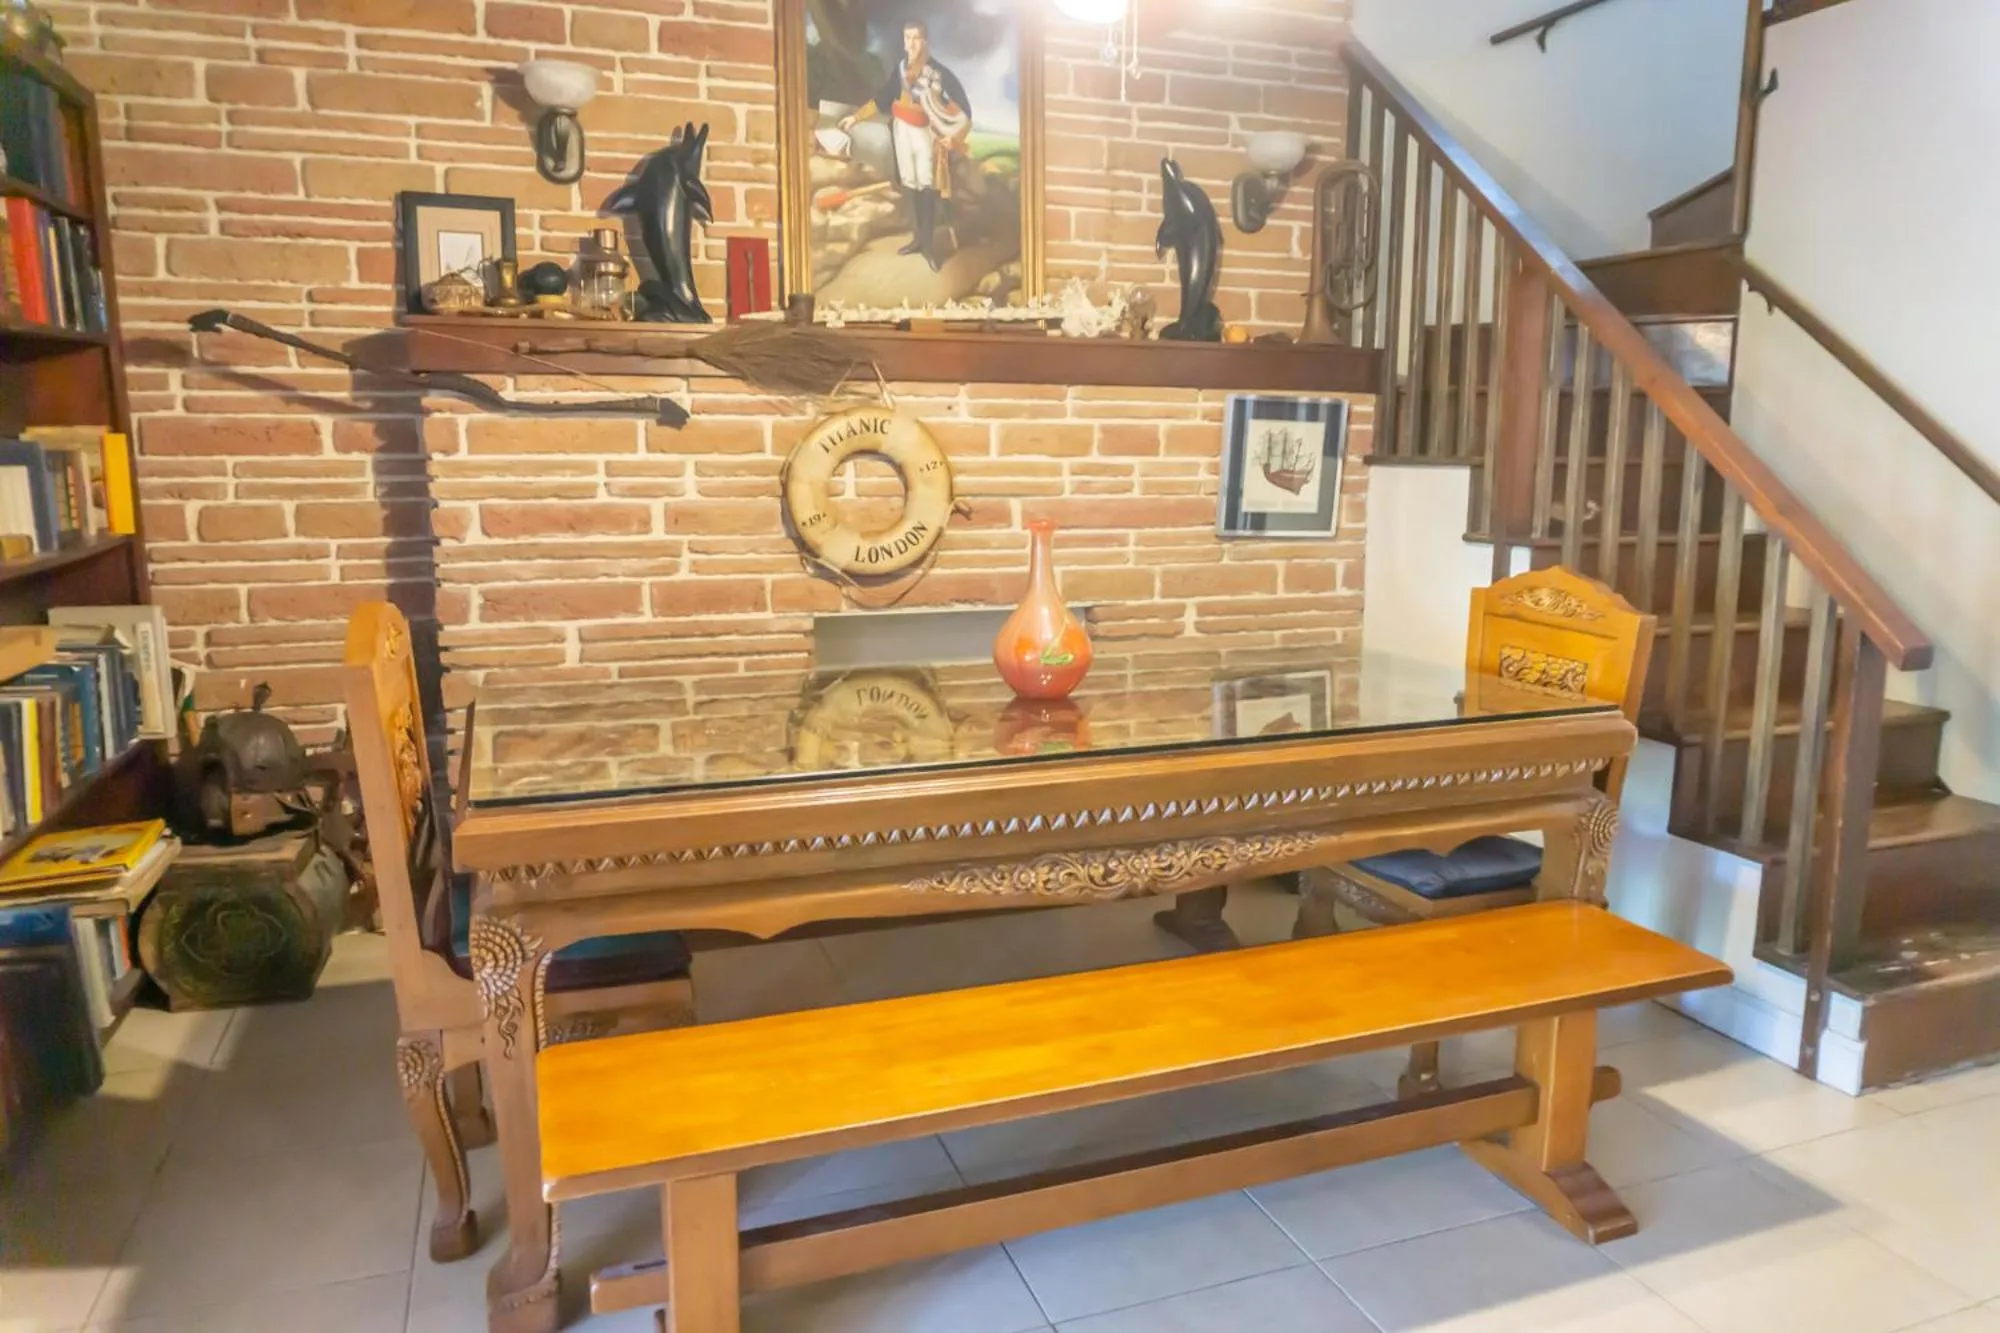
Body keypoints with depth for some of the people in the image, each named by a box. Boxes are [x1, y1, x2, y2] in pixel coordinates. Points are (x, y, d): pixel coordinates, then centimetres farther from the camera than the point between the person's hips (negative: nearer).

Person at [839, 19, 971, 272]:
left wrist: (954, 134, -18)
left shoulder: (938, 71, -12)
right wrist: (856, 117, 4)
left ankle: (929, 245, 3)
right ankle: (918, 238, 23)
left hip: (926, 134, -5)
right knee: (911, 187, 11)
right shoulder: (901, 69, 2)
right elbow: (882, 99, 8)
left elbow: (961, 101, -11)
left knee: (927, 189, -4)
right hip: (903, 132, 5)